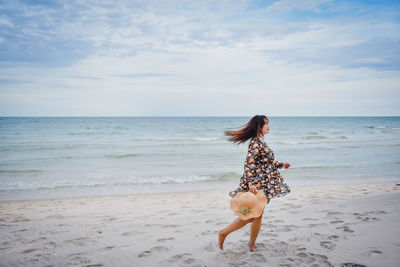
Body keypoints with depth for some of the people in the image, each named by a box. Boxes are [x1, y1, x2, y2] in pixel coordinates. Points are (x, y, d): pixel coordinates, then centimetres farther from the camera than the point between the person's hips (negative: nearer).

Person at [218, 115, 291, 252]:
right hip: (256, 184, -9)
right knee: (251, 215, -4)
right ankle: (223, 233, 9)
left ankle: (252, 244, 25)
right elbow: (249, 163, -25)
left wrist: (281, 165, 22)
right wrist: (250, 183, -30)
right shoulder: (256, 142, -18)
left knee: (258, 214, 13)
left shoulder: (260, 141, 13)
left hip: (263, 184, 9)